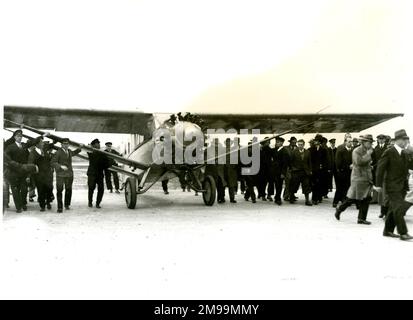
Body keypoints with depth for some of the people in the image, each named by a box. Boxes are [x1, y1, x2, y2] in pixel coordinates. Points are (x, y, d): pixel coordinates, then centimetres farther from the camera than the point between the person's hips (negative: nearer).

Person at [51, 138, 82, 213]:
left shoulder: (69, 151, 11)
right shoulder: (58, 152, -9)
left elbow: (74, 153, 35)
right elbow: (53, 162, -15)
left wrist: (80, 148, 23)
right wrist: (61, 166, -28)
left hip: (69, 174, 5)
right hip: (60, 175, -5)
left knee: (68, 190, 8)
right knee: (59, 190, -5)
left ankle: (67, 205, 25)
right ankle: (60, 207, 2)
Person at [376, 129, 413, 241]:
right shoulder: (389, 152, -9)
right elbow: (380, 168, -11)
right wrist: (379, 185, -13)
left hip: (402, 186, 7)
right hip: (393, 186, -7)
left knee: (394, 209, 12)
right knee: (398, 208, -11)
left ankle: (388, 230, 21)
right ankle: (403, 233, -7)